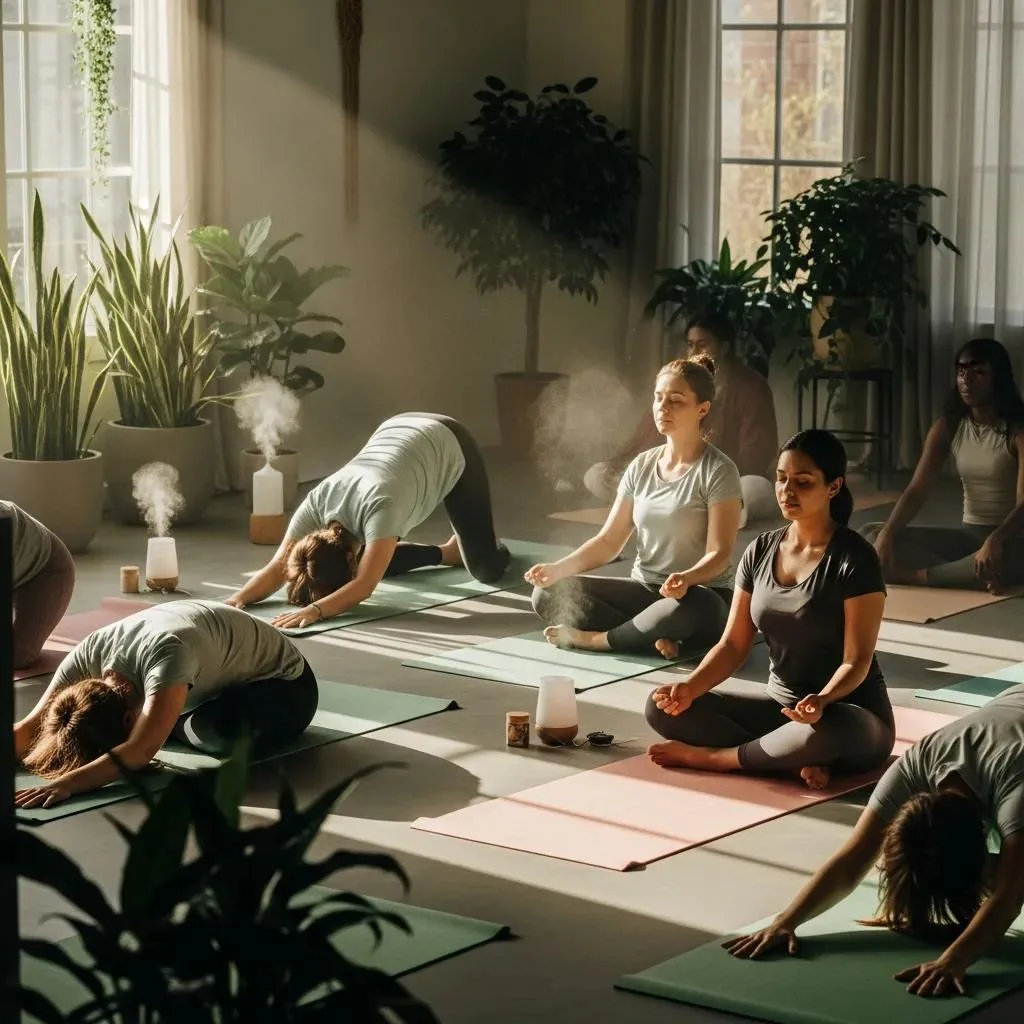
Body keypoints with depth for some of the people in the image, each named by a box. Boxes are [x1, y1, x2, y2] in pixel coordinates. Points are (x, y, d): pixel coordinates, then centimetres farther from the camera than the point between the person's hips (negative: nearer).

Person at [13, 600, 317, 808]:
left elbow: (140, 751, -53)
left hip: (282, 683, -7)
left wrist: (66, 783, -62)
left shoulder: (166, 655, -44)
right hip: (219, 682, 7)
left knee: (224, 730, -37)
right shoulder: (88, 656, -22)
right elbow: (30, 728, -20)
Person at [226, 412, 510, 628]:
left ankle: (464, 546, 33)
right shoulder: (316, 504, -28)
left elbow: (363, 586, -49)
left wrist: (315, 610, -61)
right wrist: (241, 597, -43)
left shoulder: (378, 506, -45)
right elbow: (278, 567, -26)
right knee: (380, 563, 1)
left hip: (450, 449, -5)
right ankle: (446, 552, 29)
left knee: (486, 569, -5)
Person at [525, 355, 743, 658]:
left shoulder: (717, 471, -9)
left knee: (686, 607, -44)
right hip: (643, 590, 6)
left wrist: (686, 578, -38)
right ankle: (655, 639, -29)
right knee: (548, 594, -14)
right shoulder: (642, 466, 9)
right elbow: (608, 541, 8)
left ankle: (596, 638, -20)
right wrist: (559, 568, -10)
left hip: (702, 596, -6)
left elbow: (719, 554, -16)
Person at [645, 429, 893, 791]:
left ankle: (714, 756, -15)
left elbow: (857, 660, -17)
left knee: (822, 732, -43)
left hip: (850, 714, -6)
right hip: (780, 704, 6)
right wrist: (691, 687, -15)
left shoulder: (854, 558, -13)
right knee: (663, 709, -11)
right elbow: (733, 645, 4)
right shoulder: (760, 552, 4)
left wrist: (822, 700, -39)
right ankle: (798, 761, -22)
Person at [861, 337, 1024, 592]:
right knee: (871, 534, -12)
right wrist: (887, 533, -23)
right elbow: (917, 491, -4)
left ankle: (914, 575, -30)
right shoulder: (948, 427, 3)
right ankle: (973, 576, -29)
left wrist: (996, 540, -45)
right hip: (967, 535, 6)